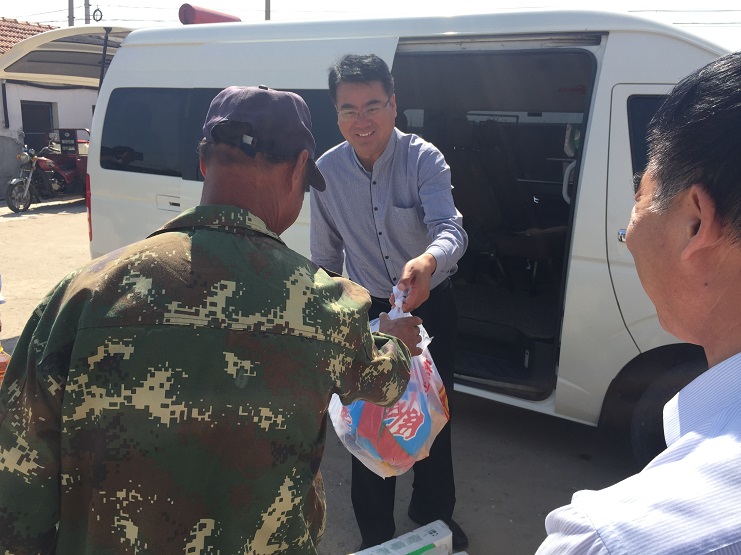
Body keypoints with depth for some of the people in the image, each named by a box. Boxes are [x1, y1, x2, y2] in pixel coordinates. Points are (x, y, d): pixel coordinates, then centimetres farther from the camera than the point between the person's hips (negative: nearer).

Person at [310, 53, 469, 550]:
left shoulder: (423, 159, -17)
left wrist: (428, 262, -54)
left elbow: (449, 226, -32)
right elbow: (326, 254, 4)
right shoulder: (327, 170, -7)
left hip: (431, 307, -1)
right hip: (368, 312, 2)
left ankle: (434, 514, 41)